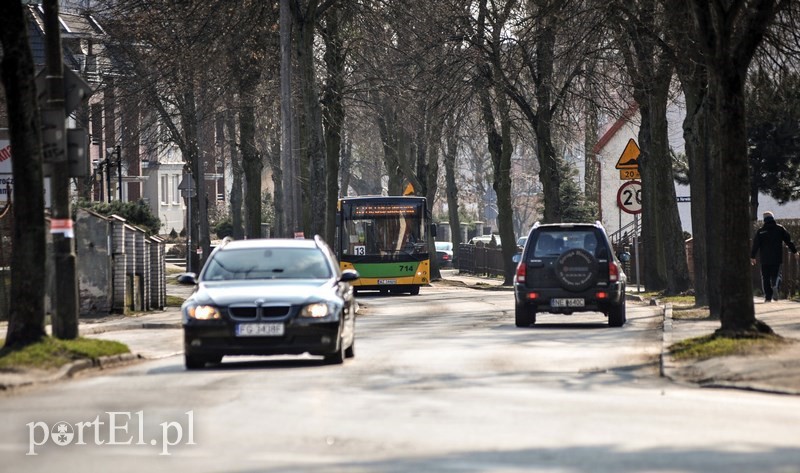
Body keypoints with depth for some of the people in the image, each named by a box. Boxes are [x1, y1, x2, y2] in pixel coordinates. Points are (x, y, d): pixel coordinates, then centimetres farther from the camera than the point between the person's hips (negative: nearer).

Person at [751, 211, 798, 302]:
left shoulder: (760, 231, 0)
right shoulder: (780, 229, 3)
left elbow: (755, 244, -2)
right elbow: (788, 240, 8)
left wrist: (752, 257, 5)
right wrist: (794, 251, 18)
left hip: (765, 259, -1)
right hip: (777, 258, 1)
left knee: (765, 277, 6)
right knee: (776, 274, 7)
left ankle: (768, 296, 0)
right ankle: (775, 286, -25)